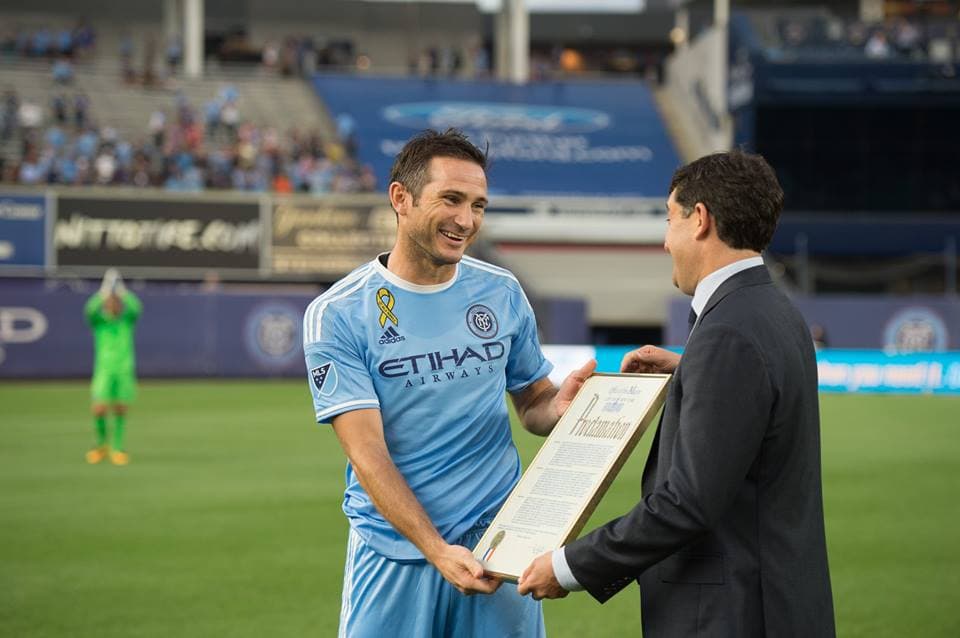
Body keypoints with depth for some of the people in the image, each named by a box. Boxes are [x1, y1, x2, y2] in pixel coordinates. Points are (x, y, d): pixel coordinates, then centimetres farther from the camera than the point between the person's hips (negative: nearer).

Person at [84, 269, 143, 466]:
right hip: (104, 369, -1)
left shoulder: (128, 318, 4)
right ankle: (101, 444, 14)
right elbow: (90, 310, -21)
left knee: (121, 410, 1)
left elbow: (136, 307, -18)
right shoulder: (98, 320, 1)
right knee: (99, 410, -10)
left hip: (125, 370, 1)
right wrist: (104, 293, -36)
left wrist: (122, 291, -32)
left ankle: (117, 448, 16)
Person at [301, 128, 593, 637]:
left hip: (499, 542, 3)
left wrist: (559, 405, -11)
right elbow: (367, 455, -13)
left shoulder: (502, 293, 4)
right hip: (395, 552, -3)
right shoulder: (337, 315, -8)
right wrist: (438, 551, -23)